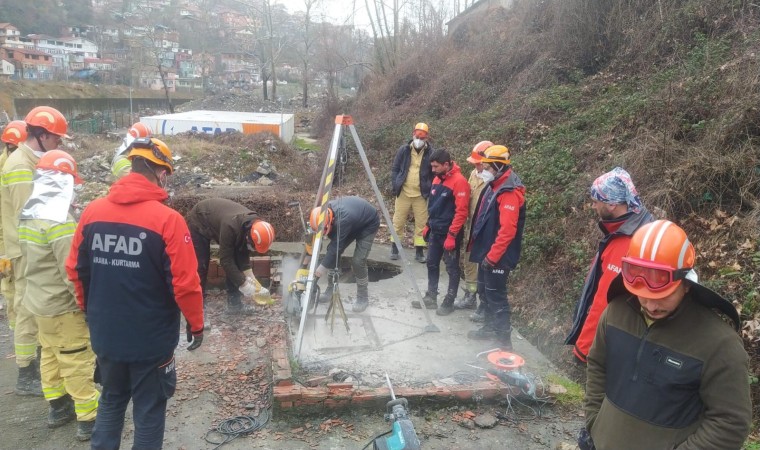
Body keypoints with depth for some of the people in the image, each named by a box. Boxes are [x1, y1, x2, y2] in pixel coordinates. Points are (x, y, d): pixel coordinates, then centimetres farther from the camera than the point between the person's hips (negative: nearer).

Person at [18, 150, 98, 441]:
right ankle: (89, 420, 10)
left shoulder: (27, 216, 4)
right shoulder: (60, 222, -25)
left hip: (38, 300, 9)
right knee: (78, 364, 1)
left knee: (50, 356, 20)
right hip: (63, 306, -9)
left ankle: (58, 408, 34)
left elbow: (30, 258, 14)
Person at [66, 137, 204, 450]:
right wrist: (196, 324, -3)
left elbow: (76, 270, 6)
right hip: (151, 338, -5)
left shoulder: (92, 212, -3)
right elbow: (184, 283, -19)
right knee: (149, 411, 13)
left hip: (105, 334, 5)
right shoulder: (167, 219, -19)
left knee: (111, 402, 26)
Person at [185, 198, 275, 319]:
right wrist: (243, 284, -31)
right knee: (200, 265, -9)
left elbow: (242, 253, -7)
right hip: (199, 221, -7)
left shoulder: (252, 226, -21)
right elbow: (226, 260, -35)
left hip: (216, 221, 7)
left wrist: (249, 276, -16)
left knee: (235, 260, -1)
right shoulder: (231, 226, -43)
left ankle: (234, 303, 6)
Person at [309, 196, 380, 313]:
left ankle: (363, 298, 1)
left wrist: (321, 269, -31)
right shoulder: (326, 211, -21)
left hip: (369, 224, -7)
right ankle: (331, 290, 13)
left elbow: (336, 246, -37)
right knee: (333, 251, -2)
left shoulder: (344, 219, -43)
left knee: (358, 261, -17)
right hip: (354, 223, 7)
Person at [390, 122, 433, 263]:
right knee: (398, 221, 7)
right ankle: (395, 248, 21)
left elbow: (435, 173, 4)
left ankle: (419, 251, 14)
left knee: (421, 224, 4)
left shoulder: (431, 153, -3)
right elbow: (395, 169, 6)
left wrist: (430, 191, -4)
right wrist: (395, 186, -3)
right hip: (403, 193, 1)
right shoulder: (404, 150, 0)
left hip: (421, 195, -1)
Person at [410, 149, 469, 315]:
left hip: (449, 234, -8)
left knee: (452, 268, 5)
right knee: (432, 264, 14)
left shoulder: (459, 181, -19)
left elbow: (461, 212, -21)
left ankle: (449, 302, 15)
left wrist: (452, 235, -22)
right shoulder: (437, 179, 8)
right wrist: (428, 225, 17)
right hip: (435, 231, 8)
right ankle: (430, 298, 26)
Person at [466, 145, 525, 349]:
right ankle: (489, 328, 34)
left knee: (496, 295, -2)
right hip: (487, 251, 10)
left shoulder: (510, 192, -21)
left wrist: (492, 256, -24)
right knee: (485, 292, 19)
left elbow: (507, 230, -26)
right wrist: (476, 244, 17)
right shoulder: (493, 186, 11)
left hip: (498, 256, -10)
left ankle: (504, 339, 7)